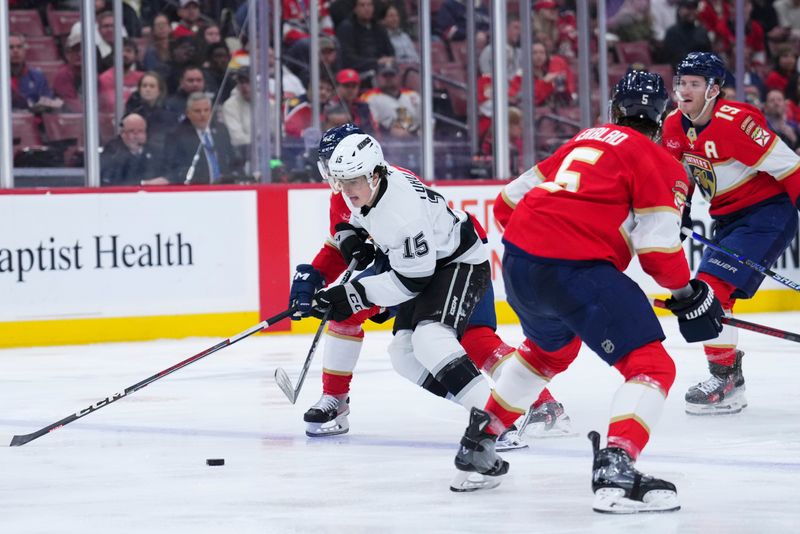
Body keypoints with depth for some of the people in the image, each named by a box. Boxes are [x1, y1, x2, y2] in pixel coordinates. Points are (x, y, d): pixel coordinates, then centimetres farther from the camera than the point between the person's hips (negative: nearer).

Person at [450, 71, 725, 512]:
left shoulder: (584, 141, 23)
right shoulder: (659, 162, 4)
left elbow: (510, 200, 24)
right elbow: (658, 248, -6)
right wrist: (688, 294, 10)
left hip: (518, 261, 8)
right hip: (577, 270, -8)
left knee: (550, 347, 35)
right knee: (651, 366, -3)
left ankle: (475, 450, 40)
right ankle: (615, 468, -25)